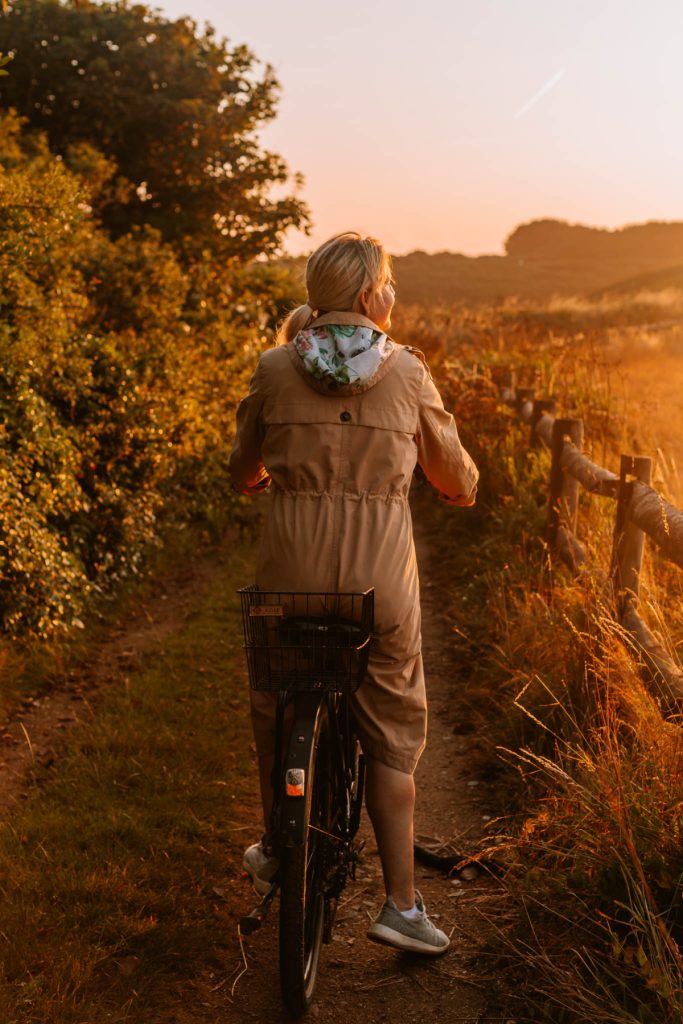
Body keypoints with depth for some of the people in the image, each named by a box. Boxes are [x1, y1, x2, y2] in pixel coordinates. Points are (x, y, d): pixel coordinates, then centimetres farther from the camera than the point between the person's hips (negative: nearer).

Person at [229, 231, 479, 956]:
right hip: (381, 581, -1)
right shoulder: (405, 371, -1)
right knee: (393, 736, 12)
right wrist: (461, 488, 30)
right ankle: (401, 903, 12)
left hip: (291, 572, 1)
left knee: (276, 712, 23)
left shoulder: (275, 368, 1)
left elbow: (242, 474, 13)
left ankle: (277, 855, 41)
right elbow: (457, 479, 8)